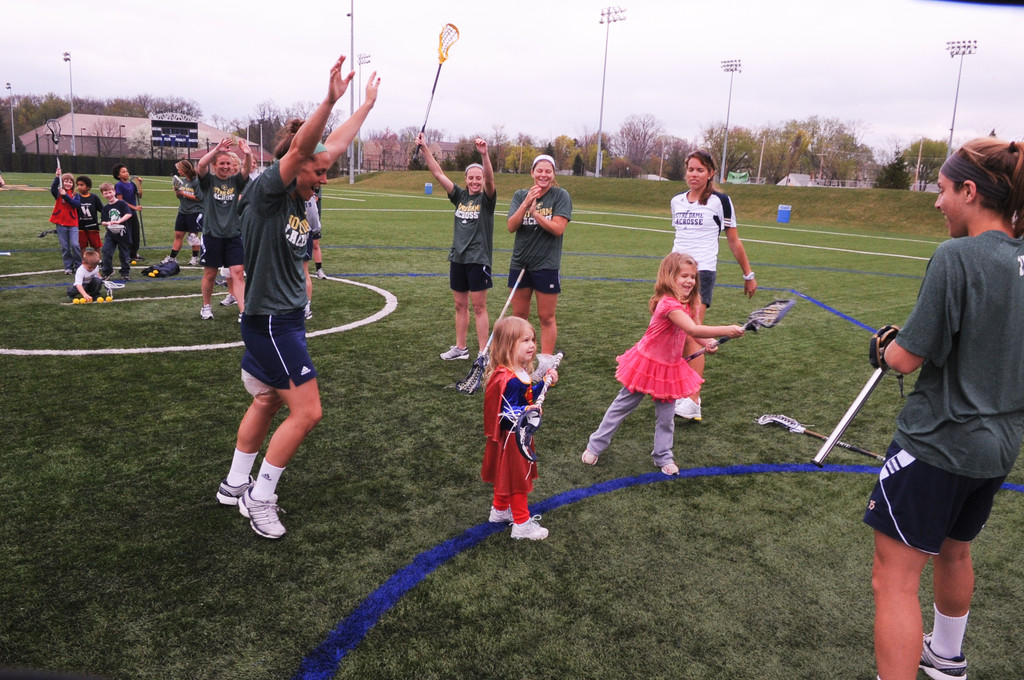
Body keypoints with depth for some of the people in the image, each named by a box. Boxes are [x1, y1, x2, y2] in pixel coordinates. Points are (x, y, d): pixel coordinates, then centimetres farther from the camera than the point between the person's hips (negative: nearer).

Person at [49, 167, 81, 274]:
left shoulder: (75, 195, 7)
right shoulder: (58, 193, 4)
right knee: (64, 247, 4)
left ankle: (78, 265, 5)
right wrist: (57, 177, -31)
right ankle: (68, 266, 14)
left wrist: (65, 195, -22)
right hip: (61, 223, 0)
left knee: (75, 244, -11)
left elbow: (76, 204, -13)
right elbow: (53, 188, -19)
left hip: (73, 223, 0)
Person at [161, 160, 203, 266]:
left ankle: (195, 257, 17)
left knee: (193, 235, 3)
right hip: (182, 211, 7)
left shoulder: (196, 181, -11)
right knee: (178, 235, 8)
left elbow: (199, 198, -16)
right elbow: (179, 196, 18)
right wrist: (176, 191, -3)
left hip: (194, 212, -7)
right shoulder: (182, 180, 10)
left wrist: (183, 193, -15)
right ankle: (172, 257, 12)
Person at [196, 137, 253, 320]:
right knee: (210, 273, 9)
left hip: (233, 235, 1)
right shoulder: (208, 180, 0)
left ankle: (243, 311, -10)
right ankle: (206, 306, 28)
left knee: (237, 273, -5)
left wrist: (248, 154, -35)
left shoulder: (235, 181, 5)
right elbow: (200, 165, -20)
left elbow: (247, 170, -14)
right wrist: (216, 150, -35)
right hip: (212, 234, -1)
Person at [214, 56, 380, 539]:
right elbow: (300, 147, -32)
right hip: (268, 321, -10)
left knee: (268, 403, 20)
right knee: (306, 412, -7)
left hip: (288, 317, 10)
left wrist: (367, 104, 23)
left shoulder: (300, 199, 7)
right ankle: (260, 499, 9)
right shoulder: (266, 192, -14)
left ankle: (235, 485, 36)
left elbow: (336, 145, 16)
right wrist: (330, 100, -42)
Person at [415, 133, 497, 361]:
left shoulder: (486, 199, -5)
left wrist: (484, 154, -41)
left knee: (479, 307, -1)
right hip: (457, 258, 5)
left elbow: (490, 179, -25)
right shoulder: (460, 196, 8)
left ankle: (483, 352, 6)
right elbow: (438, 174, 5)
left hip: (478, 259, -5)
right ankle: (460, 348, 24)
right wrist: (425, 148, -2)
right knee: (460, 305, 13)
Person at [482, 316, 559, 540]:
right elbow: (507, 412, -31)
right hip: (511, 437, -10)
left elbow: (528, 397, 13)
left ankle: (500, 510, 45)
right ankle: (521, 523, 20)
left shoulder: (520, 371, 1)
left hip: (519, 435, 10)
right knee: (517, 478, 5)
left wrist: (545, 382, 8)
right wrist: (526, 412, -46)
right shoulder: (508, 380, -31)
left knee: (506, 475, 25)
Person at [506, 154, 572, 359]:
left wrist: (535, 213, -20)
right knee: (519, 316, 13)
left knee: (546, 318, 3)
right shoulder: (520, 195, 5)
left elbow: (558, 228, -14)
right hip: (519, 263, 4)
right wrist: (526, 203, -17)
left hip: (546, 265, -4)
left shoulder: (561, 196, -4)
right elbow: (511, 227, -6)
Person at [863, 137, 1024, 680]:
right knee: (953, 553, 29)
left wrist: (884, 347, 2)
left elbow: (907, 358, -19)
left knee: (894, 578, 0)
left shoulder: (957, 256, -21)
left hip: (938, 444, -9)